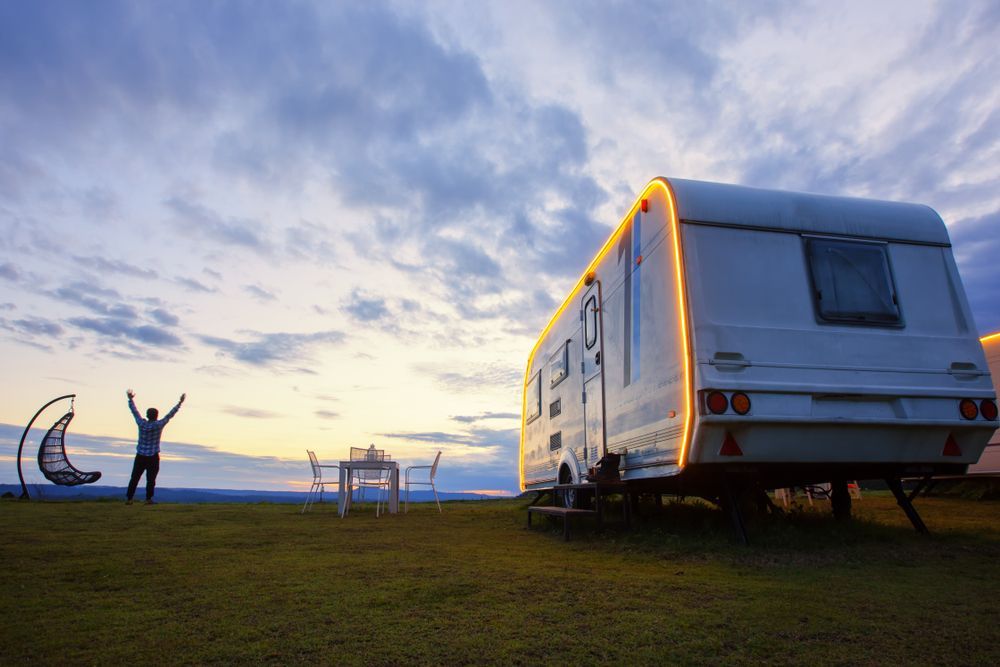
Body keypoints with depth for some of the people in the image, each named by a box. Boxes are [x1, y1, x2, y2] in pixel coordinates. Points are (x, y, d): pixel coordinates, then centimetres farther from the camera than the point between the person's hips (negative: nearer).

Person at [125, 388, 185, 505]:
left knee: (134, 478, 8)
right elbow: (170, 415, -8)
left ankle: (129, 499, 9)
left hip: (140, 456, 3)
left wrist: (131, 399, 20)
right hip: (153, 457, -3)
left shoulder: (141, 423, -4)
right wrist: (180, 403, -3)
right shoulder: (158, 425, -11)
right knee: (151, 479, 3)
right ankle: (148, 499, 3)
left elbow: (134, 411, 8)